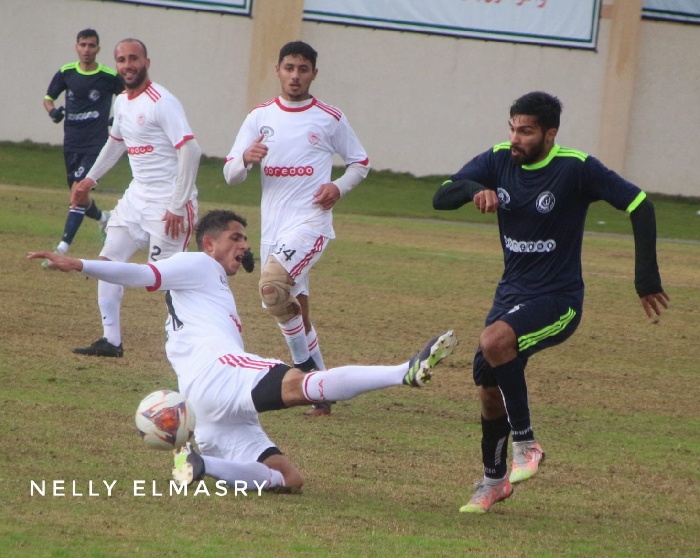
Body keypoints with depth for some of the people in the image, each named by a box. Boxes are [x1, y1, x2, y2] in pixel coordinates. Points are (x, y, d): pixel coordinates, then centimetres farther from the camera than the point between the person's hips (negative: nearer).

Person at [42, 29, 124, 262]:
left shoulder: (110, 77, -7)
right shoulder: (66, 73, 1)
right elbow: (48, 97, 13)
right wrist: (52, 111, -9)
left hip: (95, 143, -5)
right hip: (71, 143, 5)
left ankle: (62, 248, -21)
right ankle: (102, 217, 48)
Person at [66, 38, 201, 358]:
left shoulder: (162, 102, -17)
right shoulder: (122, 103, 10)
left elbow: (190, 151, -23)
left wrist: (178, 206, -24)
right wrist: (90, 179, 28)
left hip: (169, 204, -9)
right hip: (137, 197, 9)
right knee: (108, 260, 8)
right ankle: (111, 340, 16)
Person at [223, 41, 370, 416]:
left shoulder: (330, 119, 1)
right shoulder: (260, 117, 9)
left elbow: (361, 163, 12)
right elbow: (230, 174, 7)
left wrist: (339, 187, -8)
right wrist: (246, 159, -16)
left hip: (310, 223, -5)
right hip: (272, 228, 5)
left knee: (272, 286, -28)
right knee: (290, 307, 8)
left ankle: (305, 363, -11)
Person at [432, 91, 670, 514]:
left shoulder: (576, 169, -16)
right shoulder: (498, 161, -2)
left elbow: (639, 206, -13)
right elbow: (441, 198, -6)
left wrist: (647, 279, -16)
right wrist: (474, 190, -29)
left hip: (558, 300, -6)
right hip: (512, 292, 6)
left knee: (494, 340, -32)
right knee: (490, 389, 9)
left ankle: (525, 443, -16)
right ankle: (494, 482, 32)